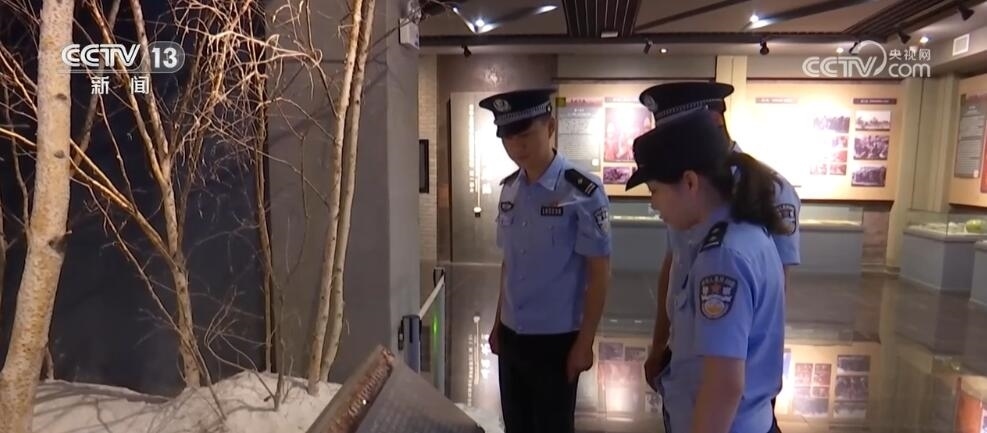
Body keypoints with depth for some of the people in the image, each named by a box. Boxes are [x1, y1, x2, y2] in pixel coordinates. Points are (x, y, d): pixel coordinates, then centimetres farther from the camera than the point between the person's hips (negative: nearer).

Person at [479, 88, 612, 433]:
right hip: (511, 335, 6)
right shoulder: (508, 188, 1)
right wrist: (499, 323, 15)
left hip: (556, 340, -5)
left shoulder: (582, 192, -17)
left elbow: (599, 273, -12)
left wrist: (584, 342, -10)